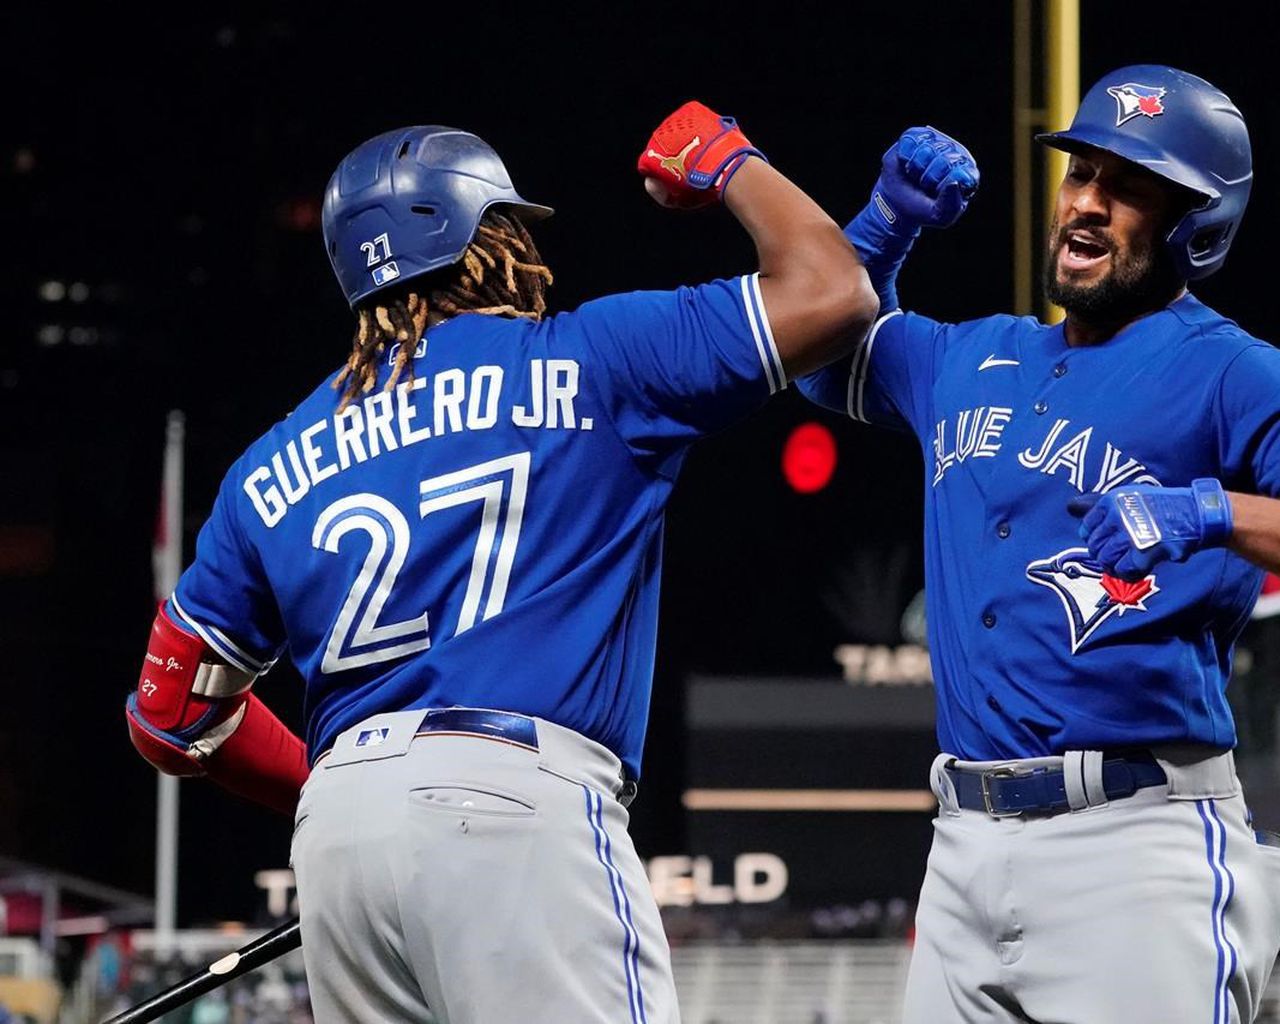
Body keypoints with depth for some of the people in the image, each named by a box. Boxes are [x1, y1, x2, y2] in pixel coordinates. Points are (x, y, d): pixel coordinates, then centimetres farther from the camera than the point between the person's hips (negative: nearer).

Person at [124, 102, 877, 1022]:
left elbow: (174, 715, 24)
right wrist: (727, 161, 25)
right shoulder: (583, 363, 8)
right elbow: (832, 292, 8)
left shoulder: (276, 468, 22)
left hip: (337, 825, 6)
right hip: (518, 806, -6)